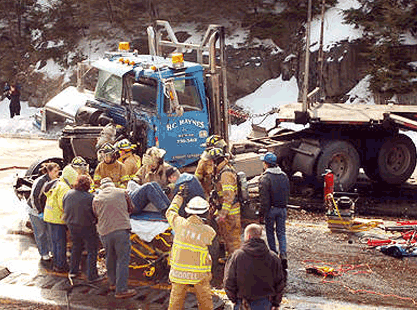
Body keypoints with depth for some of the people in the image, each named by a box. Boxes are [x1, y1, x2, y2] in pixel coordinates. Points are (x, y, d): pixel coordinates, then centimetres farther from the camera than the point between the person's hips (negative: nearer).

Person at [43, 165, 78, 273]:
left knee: (55, 242, 17)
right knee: (61, 243, -2)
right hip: (58, 219, -10)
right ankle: (61, 266, 4)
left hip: (49, 217, 10)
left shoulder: (55, 184, 13)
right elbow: (63, 204, -24)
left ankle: (56, 264, 26)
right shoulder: (64, 188, -18)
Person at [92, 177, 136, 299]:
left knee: (110, 258, 21)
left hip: (104, 231, 3)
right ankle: (121, 290, -3)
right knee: (123, 259, -1)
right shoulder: (122, 192, 7)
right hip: (122, 229, -3)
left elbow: (95, 216, 18)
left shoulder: (96, 199, 11)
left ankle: (112, 283, 35)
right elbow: (130, 209, 19)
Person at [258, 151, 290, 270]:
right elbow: (287, 194, 13)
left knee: (270, 232, 11)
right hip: (282, 209, 5)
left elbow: (264, 198, -16)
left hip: (271, 208, -5)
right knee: (281, 232, 8)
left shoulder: (265, 178, -14)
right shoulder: (284, 176, 6)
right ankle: (283, 254, -8)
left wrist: (262, 213, -10)